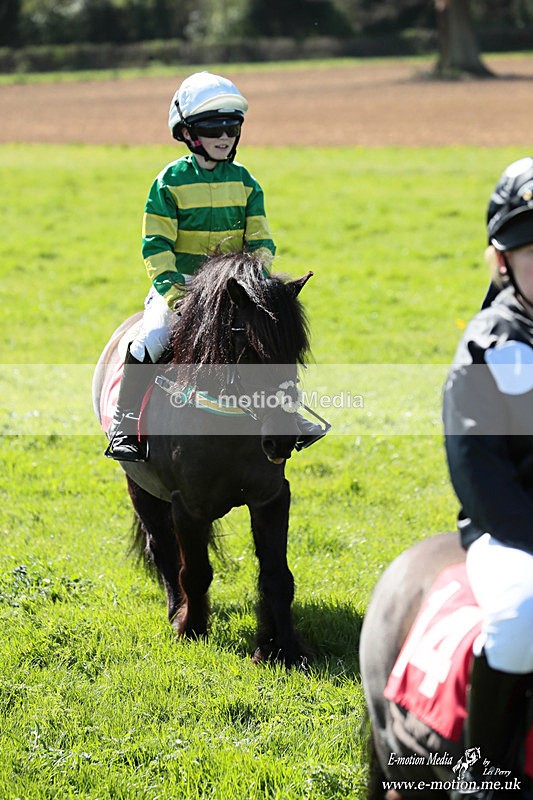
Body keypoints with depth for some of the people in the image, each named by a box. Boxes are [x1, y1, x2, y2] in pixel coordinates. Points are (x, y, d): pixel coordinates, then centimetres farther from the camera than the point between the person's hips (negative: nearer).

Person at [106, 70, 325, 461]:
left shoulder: (244, 181, 6)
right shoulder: (170, 181, -5)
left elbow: (260, 239, 6)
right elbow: (156, 245, -8)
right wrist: (173, 290, -21)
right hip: (180, 283, -3)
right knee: (149, 341, -24)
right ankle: (126, 424, -14)